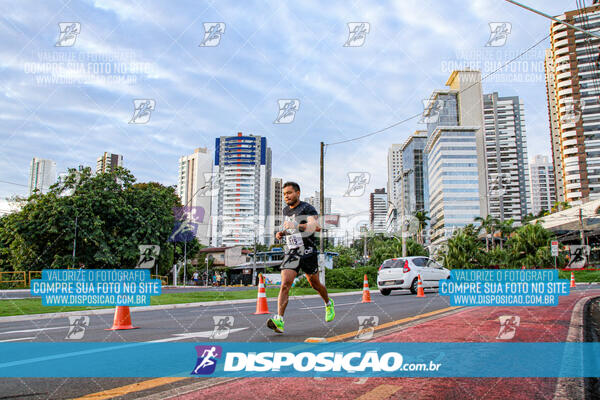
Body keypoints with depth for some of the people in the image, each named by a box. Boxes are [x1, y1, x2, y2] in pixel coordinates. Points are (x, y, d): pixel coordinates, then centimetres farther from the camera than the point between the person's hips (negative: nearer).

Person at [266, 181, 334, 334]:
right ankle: (279, 320, -22)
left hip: (308, 253, -4)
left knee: (315, 284, 14)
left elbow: (314, 226, -27)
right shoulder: (286, 210, 12)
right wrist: (282, 233, 7)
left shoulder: (308, 209, -10)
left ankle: (328, 304, 44)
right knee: (285, 284, -15)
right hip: (291, 253, 4)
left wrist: (296, 226, -42)